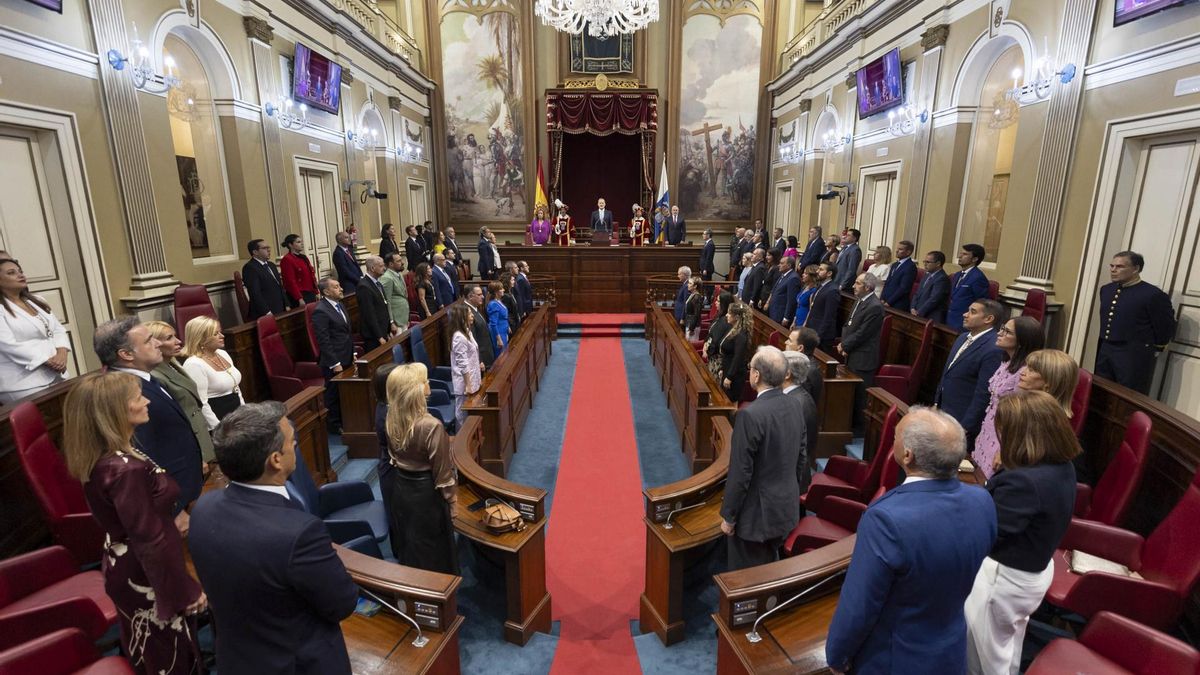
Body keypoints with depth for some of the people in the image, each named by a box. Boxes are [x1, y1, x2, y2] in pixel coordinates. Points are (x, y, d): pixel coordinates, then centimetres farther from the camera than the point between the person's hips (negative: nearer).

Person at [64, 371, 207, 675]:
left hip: (126, 566, 9)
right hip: (145, 573, -9)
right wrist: (187, 591, -17)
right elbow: (150, 541, -26)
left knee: (147, 650, 29)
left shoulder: (104, 456, -4)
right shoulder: (125, 470, -32)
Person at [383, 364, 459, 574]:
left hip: (401, 486, 6)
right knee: (432, 543, 16)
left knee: (408, 539, 26)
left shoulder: (392, 419, -11)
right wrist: (451, 494, -5)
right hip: (426, 491, -6)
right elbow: (441, 468, -20)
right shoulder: (431, 426, -32)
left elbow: (393, 455, 5)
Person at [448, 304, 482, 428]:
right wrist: (468, 385, -20)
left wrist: (478, 365, 10)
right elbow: (463, 365, -22)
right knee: (463, 414, 5)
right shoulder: (459, 337, -22)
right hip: (464, 382, -9)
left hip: (471, 379, 9)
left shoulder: (467, 332, 7)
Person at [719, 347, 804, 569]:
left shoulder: (750, 415, -28)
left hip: (756, 512, -7)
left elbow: (740, 472, -23)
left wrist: (728, 516, -11)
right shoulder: (795, 405, -5)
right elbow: (799, 454, 7)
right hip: (786, 506, 7)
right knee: (771, 569, 27)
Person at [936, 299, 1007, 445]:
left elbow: (983, 394, -21)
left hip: (963, 420, -8)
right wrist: (937, 403, 15)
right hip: (943, 412, 8)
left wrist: (965, 428, -18)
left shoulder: (993, 350, -21)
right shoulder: (963, 337, 8)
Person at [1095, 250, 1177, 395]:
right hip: (1104, 351, 6)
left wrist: (1156, 348, 5)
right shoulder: (1106, 289, 8)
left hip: (1135, 356, -6)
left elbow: (1166, 326, -6)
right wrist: (1104, 344, 20)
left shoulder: (1153, 294, -13)